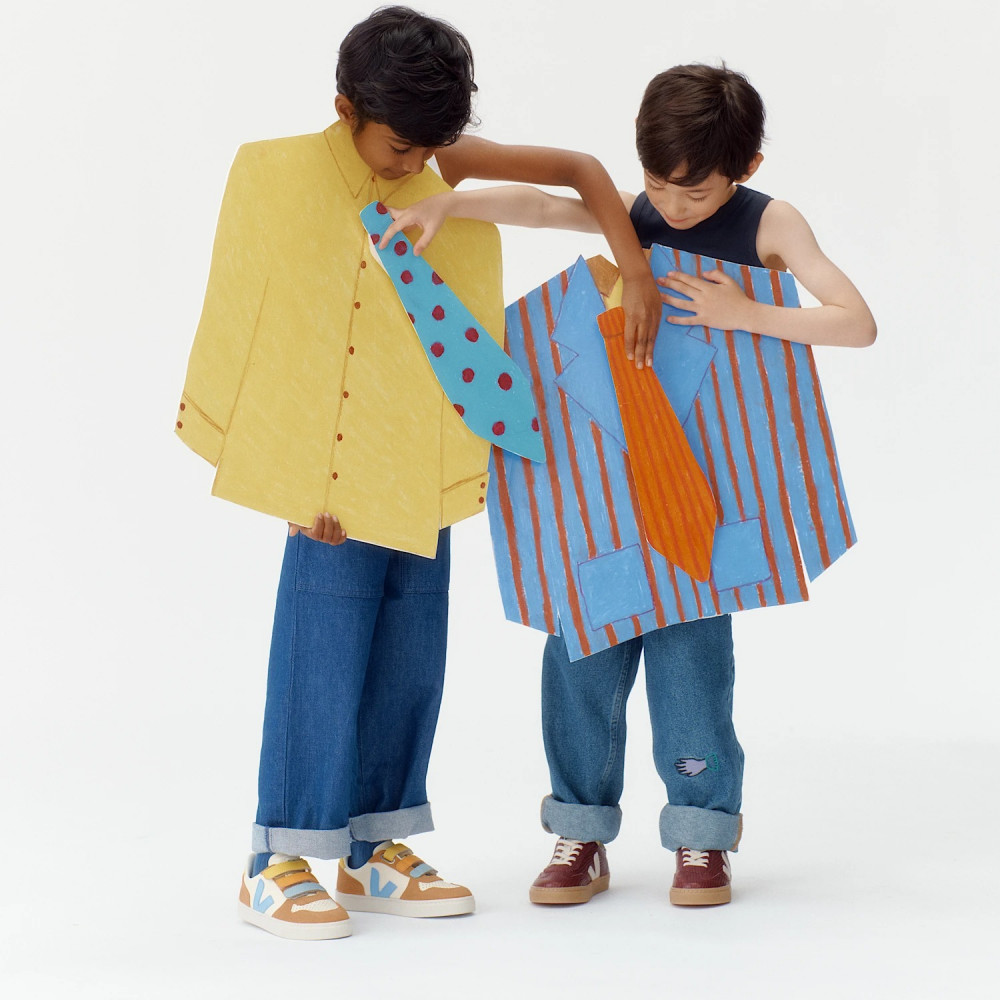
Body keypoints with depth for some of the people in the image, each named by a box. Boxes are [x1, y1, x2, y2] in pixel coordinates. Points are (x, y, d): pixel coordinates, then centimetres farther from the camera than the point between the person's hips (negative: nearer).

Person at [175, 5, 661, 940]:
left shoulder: (449, 165, 3)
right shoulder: (283, 177, -10)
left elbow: (580, 169, 8)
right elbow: (276, 335, -11)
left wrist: (635, 273, -4)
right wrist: (301, 477, -14)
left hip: (425, 467, 6)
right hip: (339, 468, -5)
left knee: (411, 649, 8)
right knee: (324, 648, -5)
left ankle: (373, 850, 20)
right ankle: (276, 863, 5)